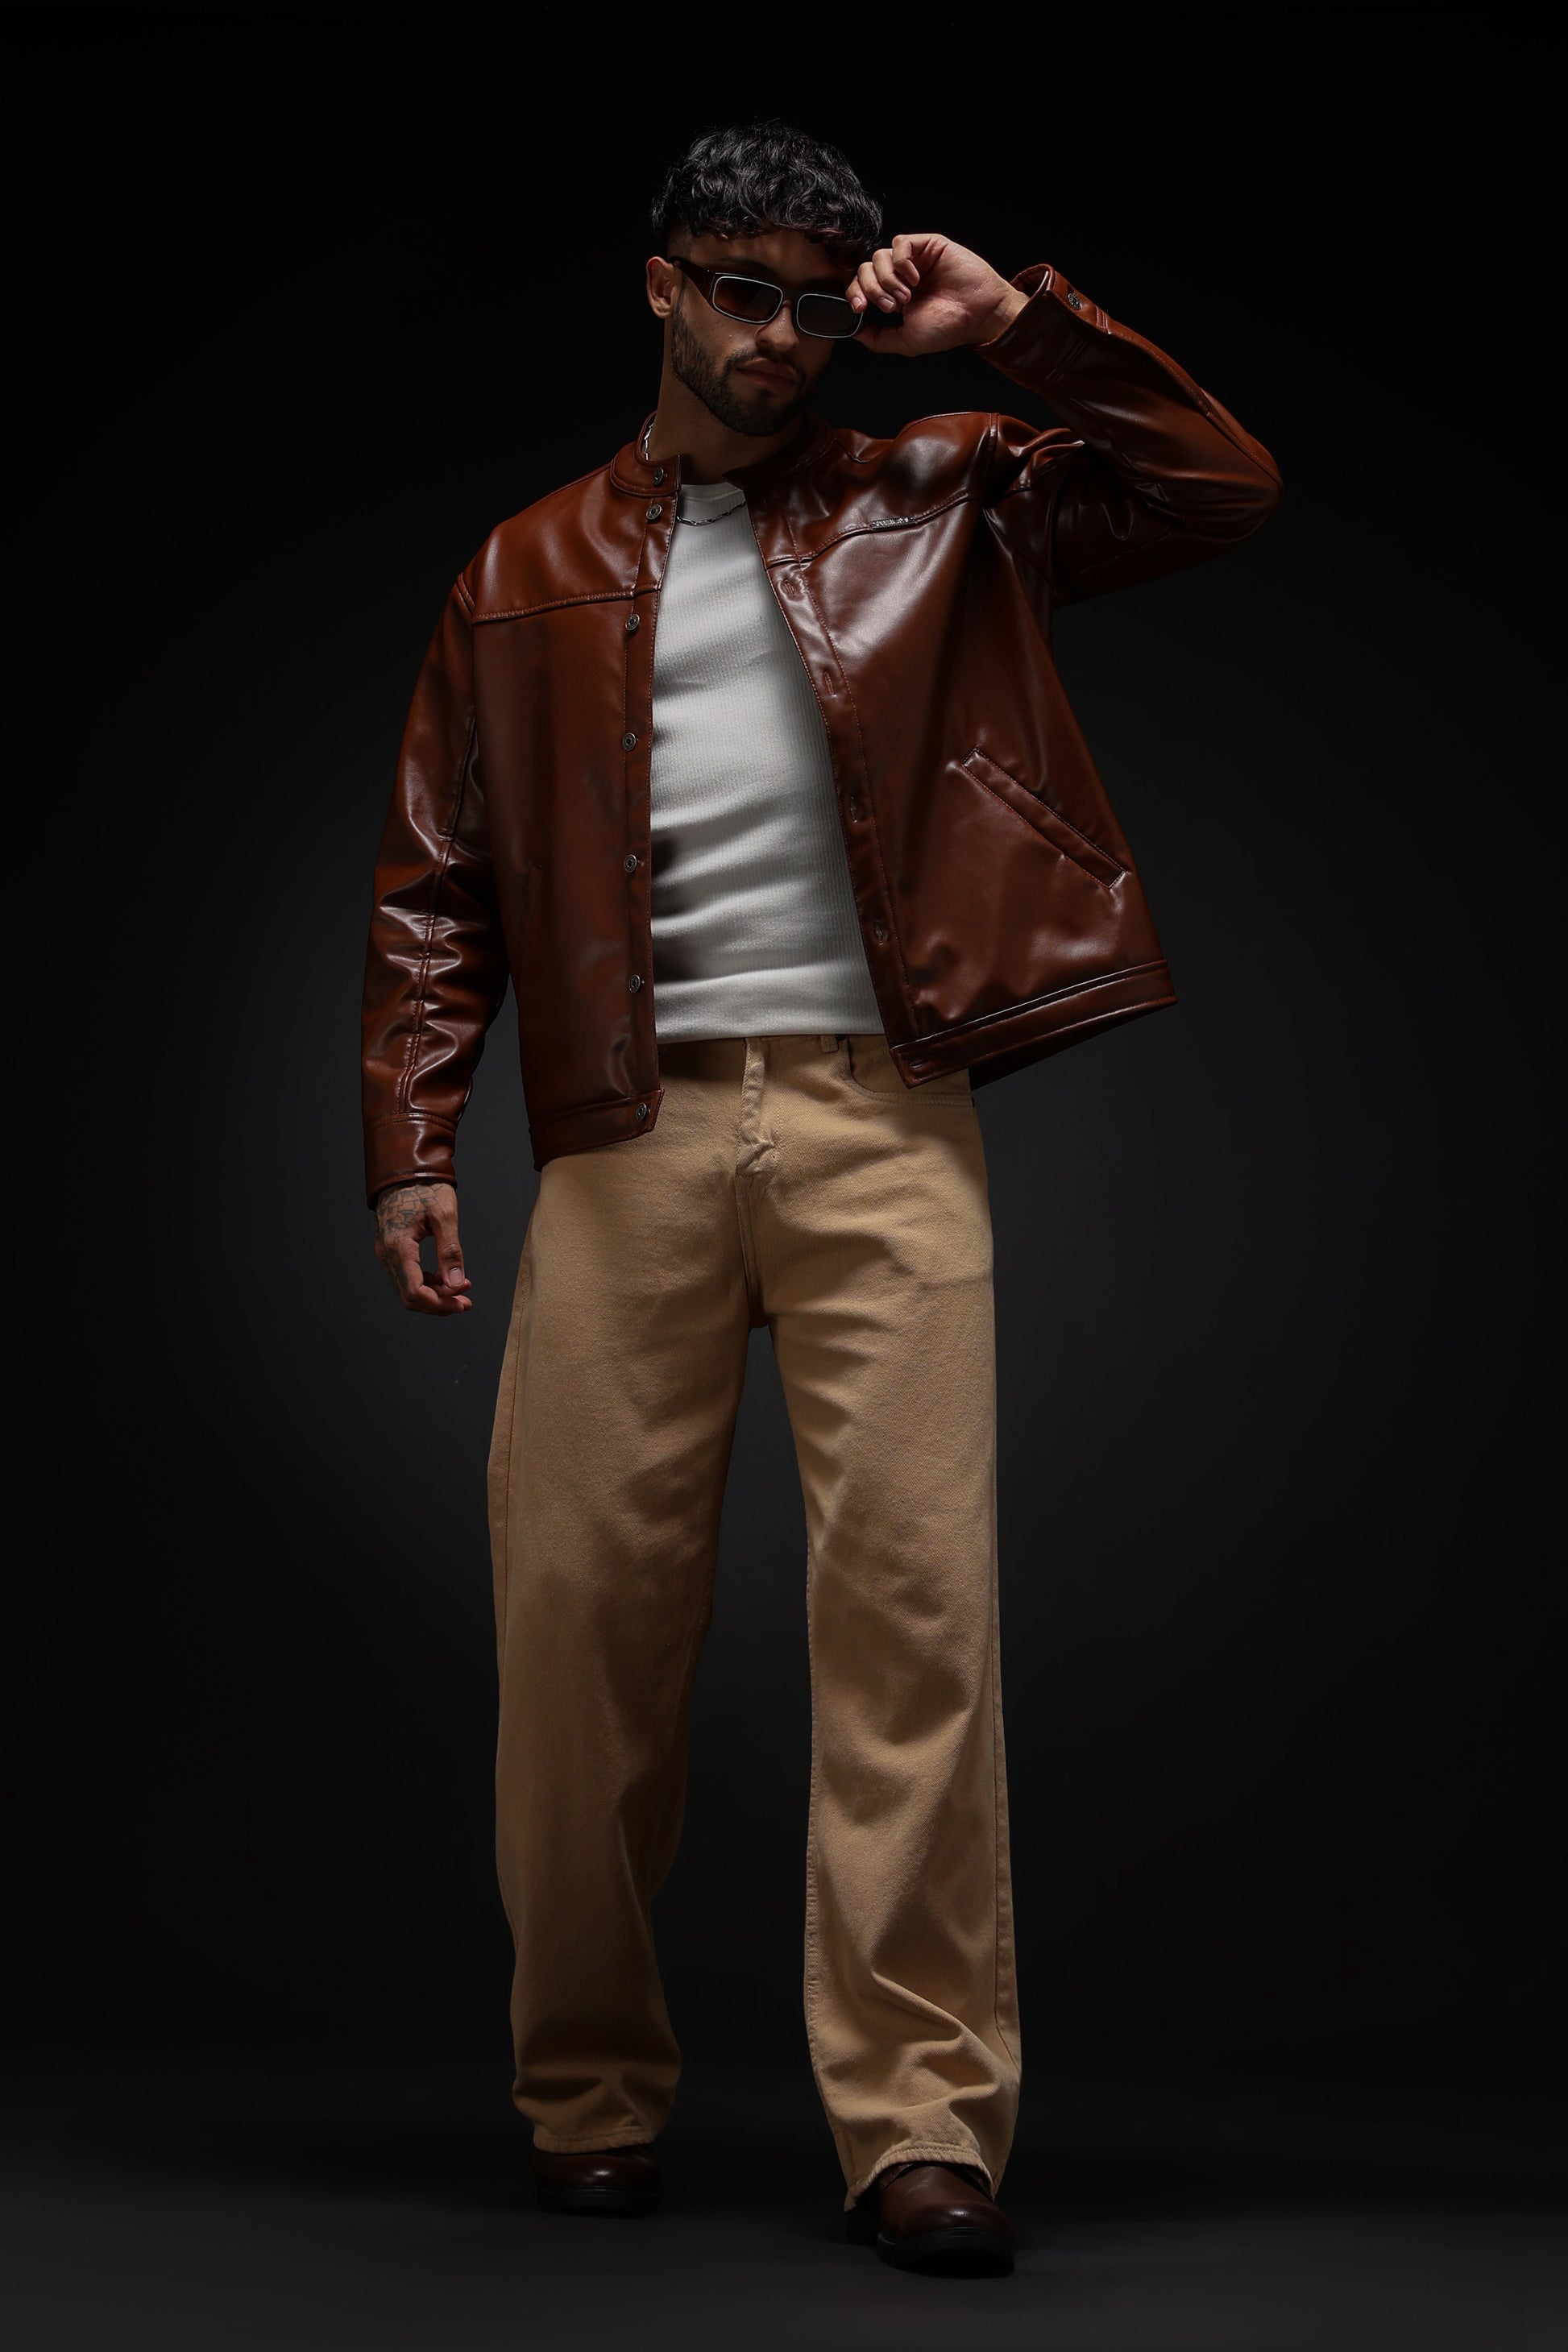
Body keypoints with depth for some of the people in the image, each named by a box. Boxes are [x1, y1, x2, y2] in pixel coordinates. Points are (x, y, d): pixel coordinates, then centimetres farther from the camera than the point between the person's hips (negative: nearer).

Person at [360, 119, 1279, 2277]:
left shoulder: (931, 511, 17)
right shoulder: (530, 576, 17)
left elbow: (1222, 488, 10)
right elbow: (440, 885, 13)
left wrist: (1016, 323, 4)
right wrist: (411, 1144, 2)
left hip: (882, 1126, -1)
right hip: (632, 1131, 1)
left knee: (916, 1596, -9)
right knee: (584, 1602, 0)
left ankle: (923, 2119, -5)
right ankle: (591, 2095, 16)